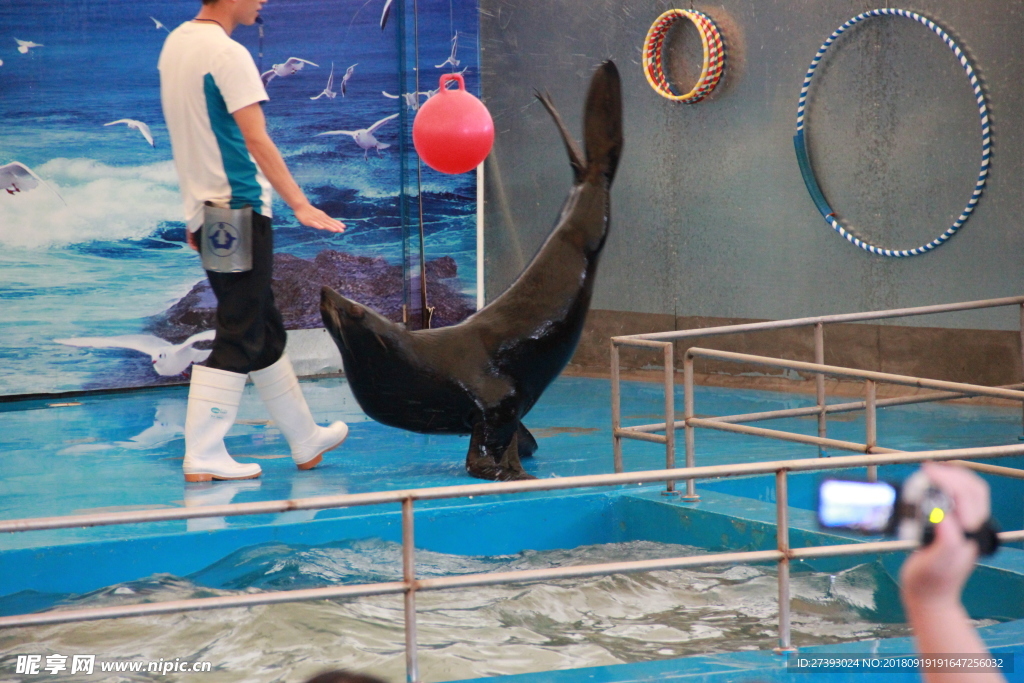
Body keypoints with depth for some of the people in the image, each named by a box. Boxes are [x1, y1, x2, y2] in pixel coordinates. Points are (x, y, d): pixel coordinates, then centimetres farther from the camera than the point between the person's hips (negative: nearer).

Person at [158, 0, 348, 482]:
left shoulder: (175, 44, 12)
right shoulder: (227, 53, -16)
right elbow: (257, 140, -19)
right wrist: (300, 205, -19)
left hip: (205, 211, 9)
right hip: (239, 209, -9)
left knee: (265, 332, 16)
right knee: (238, 339, -5)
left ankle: (306, 441, 25)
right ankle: (203, 458, -6)